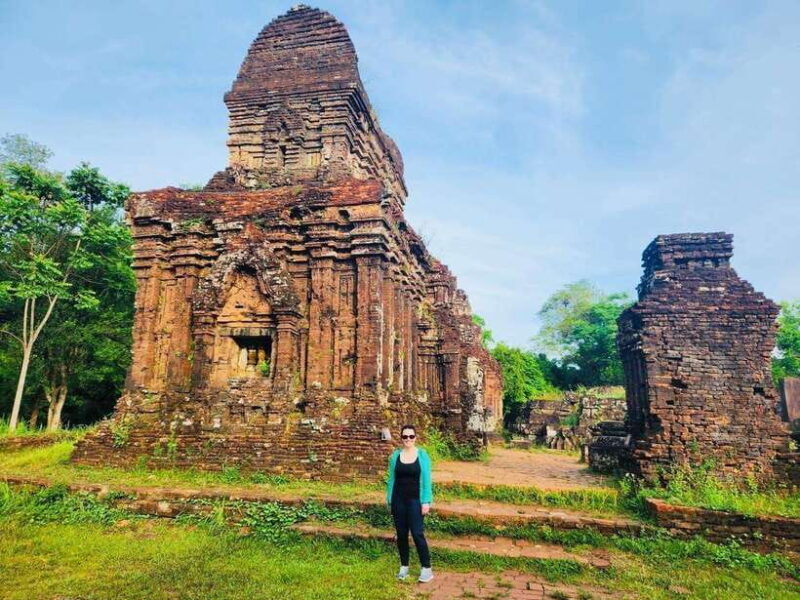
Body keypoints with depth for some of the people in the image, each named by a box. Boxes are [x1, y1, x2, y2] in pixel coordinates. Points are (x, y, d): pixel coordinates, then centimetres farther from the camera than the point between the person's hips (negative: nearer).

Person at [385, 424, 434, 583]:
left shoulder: (422, 455, -5)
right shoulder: (395, 455, 1)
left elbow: (426, 480, -4)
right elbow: (391, 479, 7)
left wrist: (426, 501, -9)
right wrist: (389, 500, 5)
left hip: (415, 500, -3)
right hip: (398, 500, 3)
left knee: (417, 533, -5)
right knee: (401, 534, 9)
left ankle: (426, 568, 7)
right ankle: (404, 566, 23)